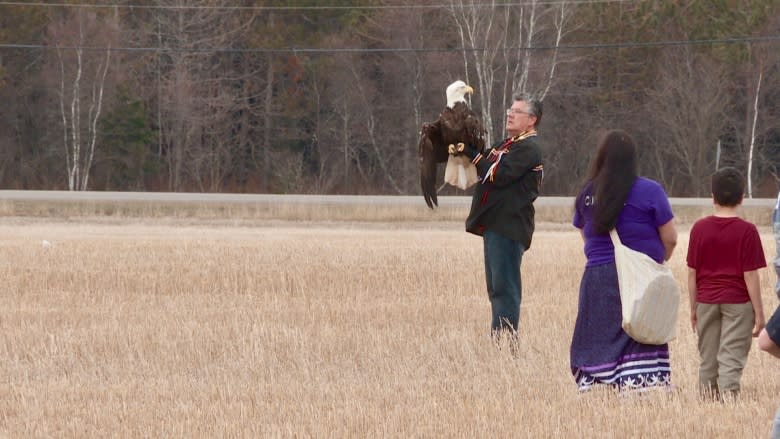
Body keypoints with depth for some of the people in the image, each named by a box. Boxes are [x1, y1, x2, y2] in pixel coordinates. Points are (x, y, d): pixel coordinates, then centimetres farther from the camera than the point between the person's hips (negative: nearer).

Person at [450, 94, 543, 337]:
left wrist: (472, 154, -11)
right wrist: (465, 150, 2)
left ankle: (506, 336, -14)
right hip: (494, 224, 10)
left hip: (509, 226, -10)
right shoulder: (507, 144, 21)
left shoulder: (528, 149, -10)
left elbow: (497, 175, -19)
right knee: (496, 287, 11)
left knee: (505, 287, -12)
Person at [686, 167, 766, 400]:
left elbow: (692, 273, 3)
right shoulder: (746, 231, -9)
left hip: (706, 301, 3)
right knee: (731, 359, -3)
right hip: (738, 302, -3)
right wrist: (759, 312, -2)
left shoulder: (699, 228, 0)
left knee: (708, 360, 12)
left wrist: (693, 308, 14)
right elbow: (750, 275, -9)